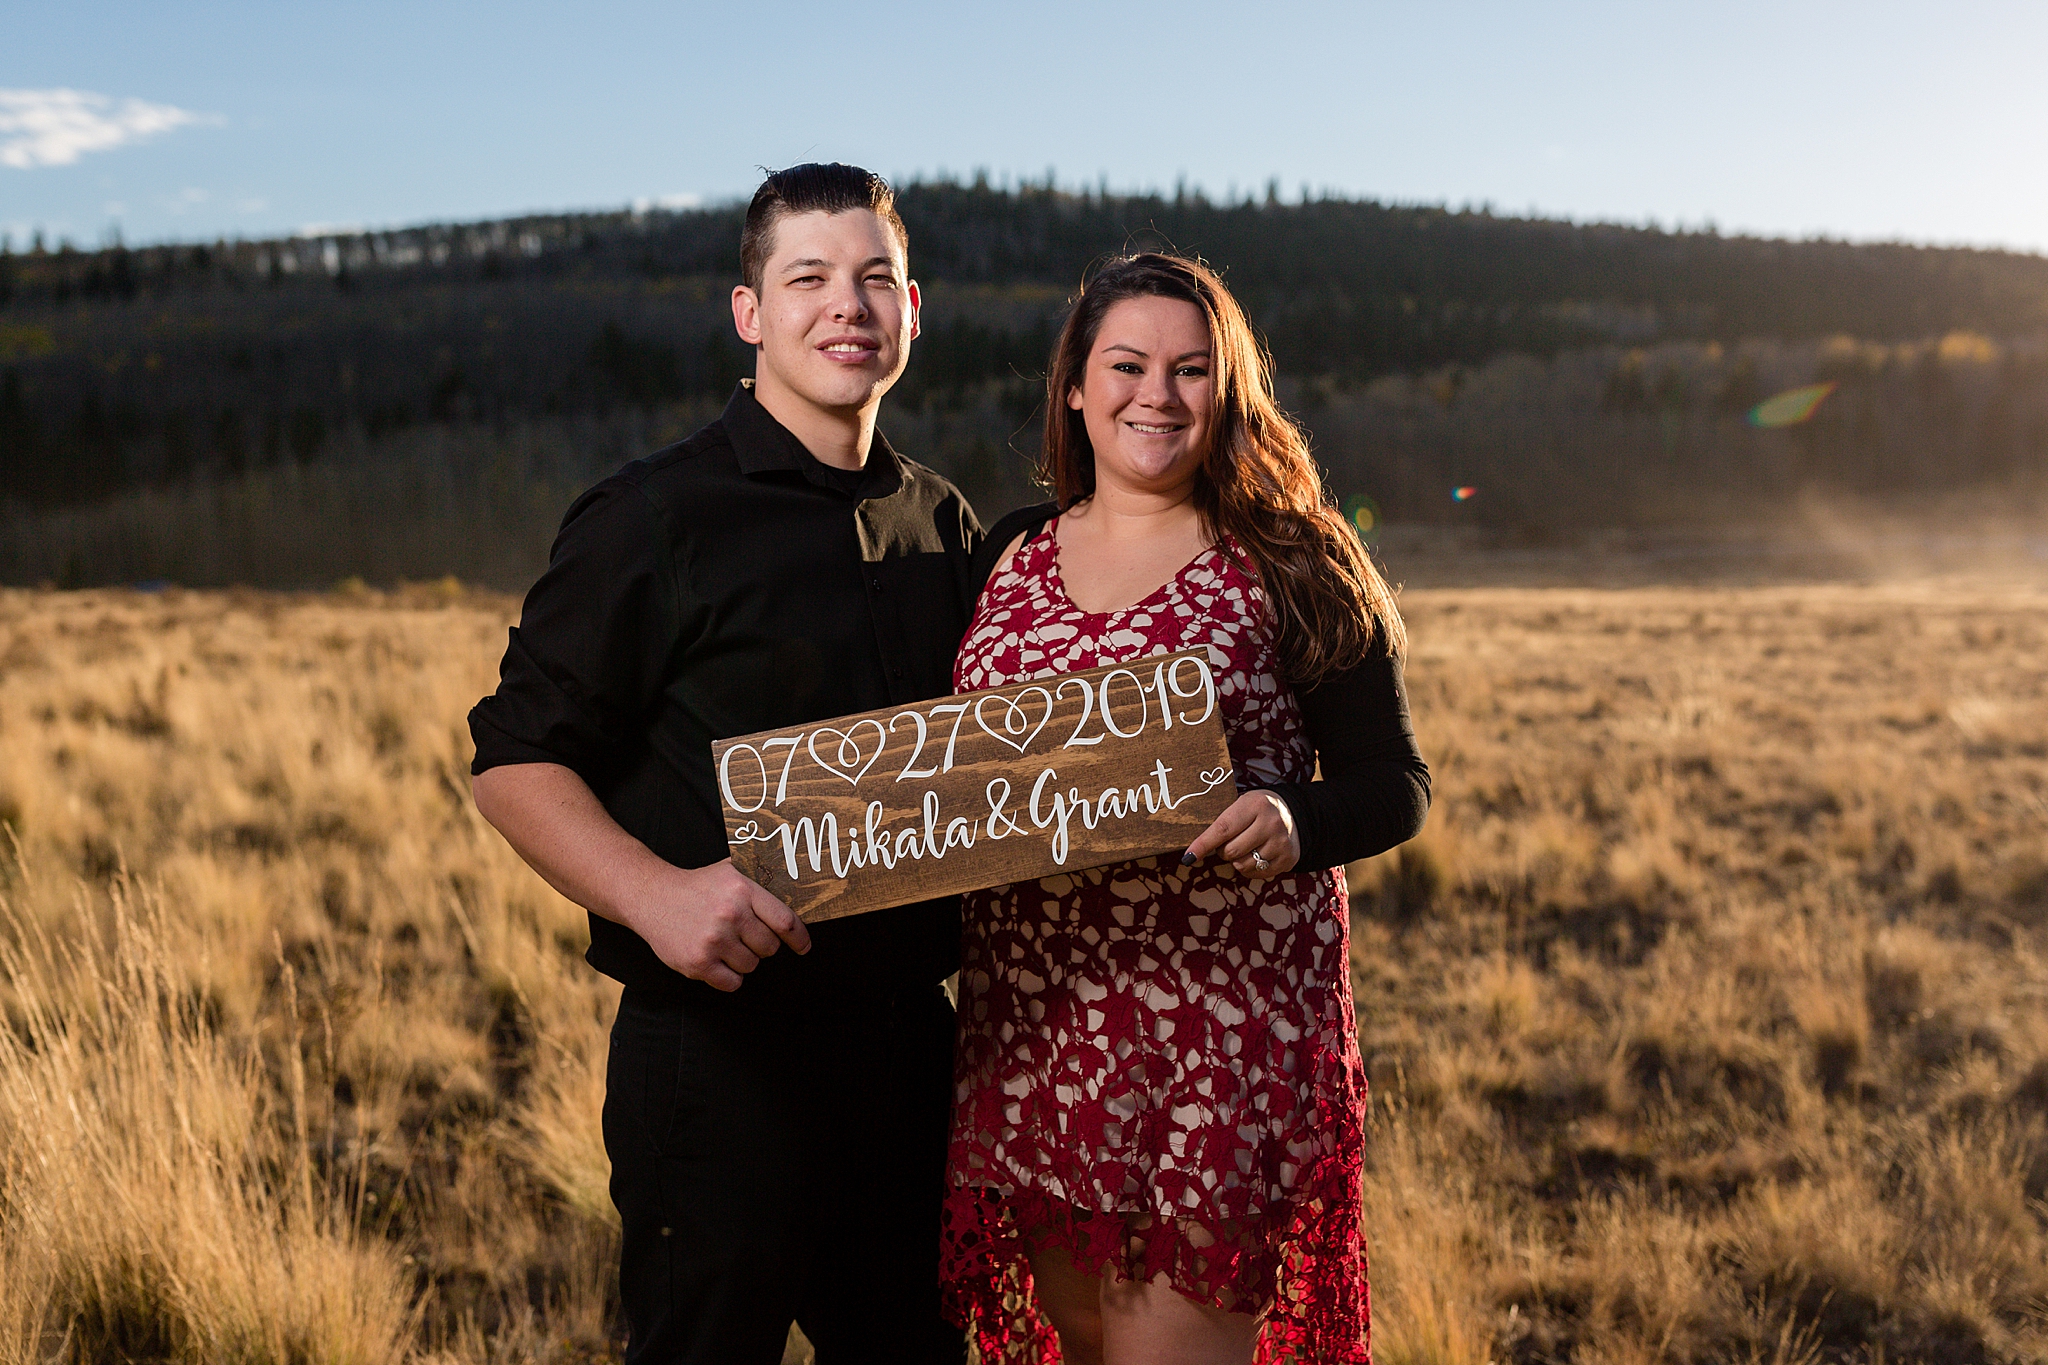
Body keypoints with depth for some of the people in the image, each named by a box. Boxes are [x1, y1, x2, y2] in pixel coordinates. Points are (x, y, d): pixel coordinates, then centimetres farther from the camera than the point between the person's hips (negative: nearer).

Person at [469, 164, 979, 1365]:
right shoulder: (654, 519, -7)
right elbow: (517, 762, -8)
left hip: (909, 1040, 6)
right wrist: (657, 893, -24)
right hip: (719, 1049, -5)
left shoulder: (945, 525, 11)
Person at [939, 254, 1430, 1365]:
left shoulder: (1296, 571, -1)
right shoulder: (1009, 555, 10)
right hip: (1033, 1023, 4)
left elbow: (1394, 785, -2)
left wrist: (1295, 821, -22)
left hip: (1227, 1027, -4)